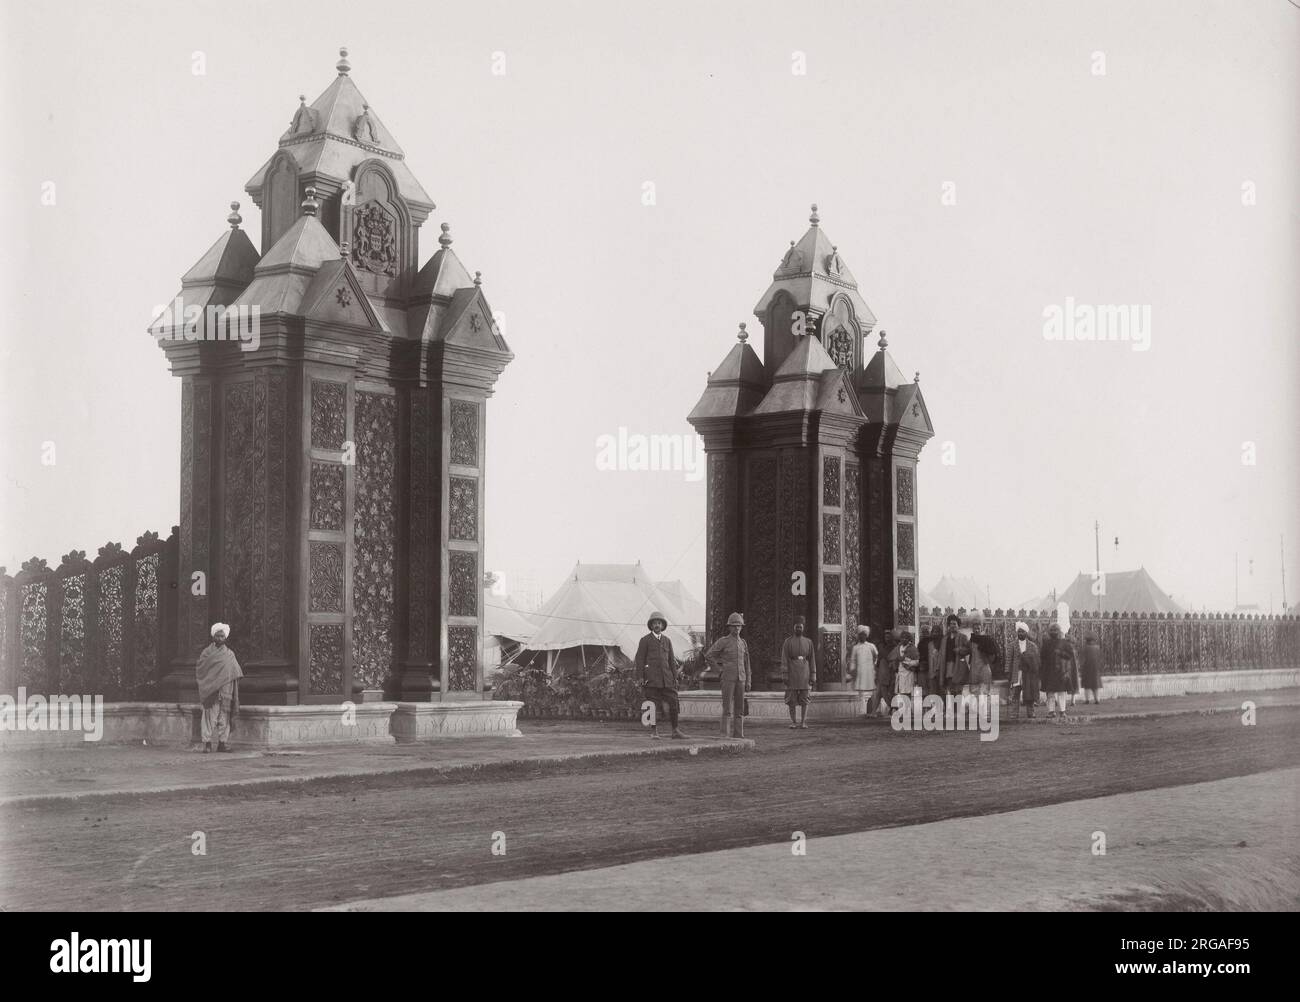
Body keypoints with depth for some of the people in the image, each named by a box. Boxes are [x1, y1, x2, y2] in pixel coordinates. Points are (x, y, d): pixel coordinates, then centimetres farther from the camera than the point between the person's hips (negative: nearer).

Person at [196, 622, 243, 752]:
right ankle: (207, 743, -7)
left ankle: (222, 743, 5)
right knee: (210, 715, -8)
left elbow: (236, 673, 12)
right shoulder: (207, 652, 5)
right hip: (210, 690, -3)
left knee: (224, 716, 2)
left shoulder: (230, 654, 13)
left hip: (225, 691, 3)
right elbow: (199, 669, 3)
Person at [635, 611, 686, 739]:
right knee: (653, 705, -3)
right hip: (651, 678, -4)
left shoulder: (667, 640, 17)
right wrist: (641, 677, -7)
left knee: (673, 703, -2)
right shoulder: (645, 640, 5)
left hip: (666, 678, 4)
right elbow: (639, 659, 1)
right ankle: (654, 731, 4)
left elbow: (671, 660, 17)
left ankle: (675, 731, 5)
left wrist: (675, 677, 11)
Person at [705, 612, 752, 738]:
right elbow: (708, 656, -4)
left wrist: (748, 681, 10)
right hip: (727, 678, -5)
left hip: (740, 679, 5)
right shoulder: (723, 641, -3)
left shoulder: (743, 643, 14)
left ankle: (739, 735, 8)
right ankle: (725, 735, -7)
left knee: (740, 708, 4)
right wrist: (719, 670, -7)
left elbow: (746, 663, 16)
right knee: (728, 708, -8)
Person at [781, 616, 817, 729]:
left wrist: (813, 676, 4)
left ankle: (803, 722, 0)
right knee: (791, 700, 0)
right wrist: (785, 675, -9)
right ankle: (793, 722, 5)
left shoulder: (808, 642, 10)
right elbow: (784, 659, -1)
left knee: (804, 700, -2)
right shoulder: (788, 642, 4)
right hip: (792, 673, -1)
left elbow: (812, 660, 10)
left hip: (804, 672, 1)